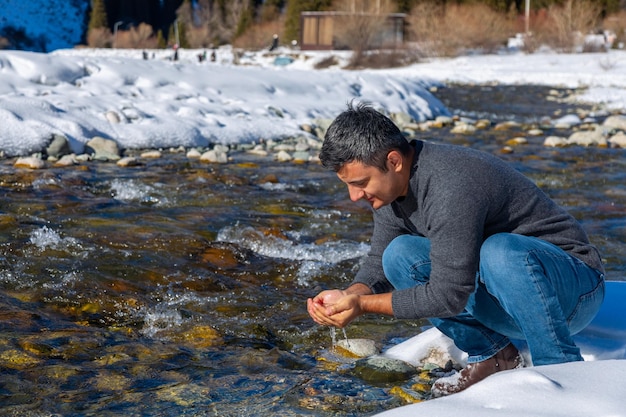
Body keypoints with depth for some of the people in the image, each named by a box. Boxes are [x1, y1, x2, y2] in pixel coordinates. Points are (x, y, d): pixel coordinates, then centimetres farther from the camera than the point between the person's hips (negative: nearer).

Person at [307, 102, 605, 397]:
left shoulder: (451, 187, -30)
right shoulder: (393, 182, -3)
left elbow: (448, 297, -29)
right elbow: (378, 263, 5)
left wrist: (363, 305, -24)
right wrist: (349, 296, -15)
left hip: (573, 285, -8)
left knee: (501, 253, -39)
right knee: (399, 255, -9)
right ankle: (492, 355, 3)